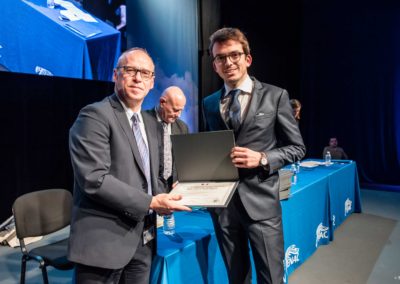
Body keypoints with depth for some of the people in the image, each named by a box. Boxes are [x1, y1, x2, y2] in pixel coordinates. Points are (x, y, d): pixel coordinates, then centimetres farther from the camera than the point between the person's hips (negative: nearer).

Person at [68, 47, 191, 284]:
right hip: (105, 241, -7)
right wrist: (150, 202, -19)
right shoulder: (95, 115, -13)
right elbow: (95, 179, -22)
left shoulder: (151, 124, 12)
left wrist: (162, 198, -1)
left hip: (142, 240, 7)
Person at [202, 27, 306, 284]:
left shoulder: (275, 96, -1)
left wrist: (262, 158, -15)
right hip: (222, 203, 4)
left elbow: (297, 147, 1)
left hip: (260, 202, -3)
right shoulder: (209, 104, 10)